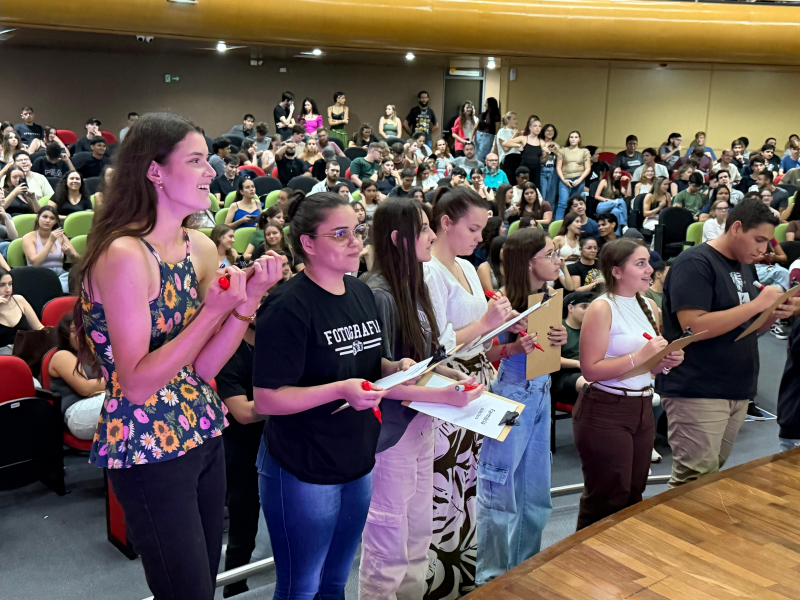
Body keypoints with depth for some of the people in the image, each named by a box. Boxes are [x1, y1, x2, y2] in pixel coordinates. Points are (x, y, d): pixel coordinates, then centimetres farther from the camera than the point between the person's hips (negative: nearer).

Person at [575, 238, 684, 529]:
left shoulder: (649, 306, 11)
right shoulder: (602, 308, -12)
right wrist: (639, 355, -24)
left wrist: (667, 361, 1)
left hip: (643, 408, 7)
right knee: (607, 501, 1)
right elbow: (590, 370, -19)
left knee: (633, 495, 15)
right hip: (605, 412, -7)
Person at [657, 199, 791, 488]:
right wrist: (758, 304, -20)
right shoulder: (695, 263, -13)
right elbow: (694, 327, -23)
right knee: (695, 484, -8)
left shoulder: (745, 266, 15)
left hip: (737, 391, 9)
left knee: (713, 474, 14)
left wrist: (773, 315, 0)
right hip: (698, 394, -9)